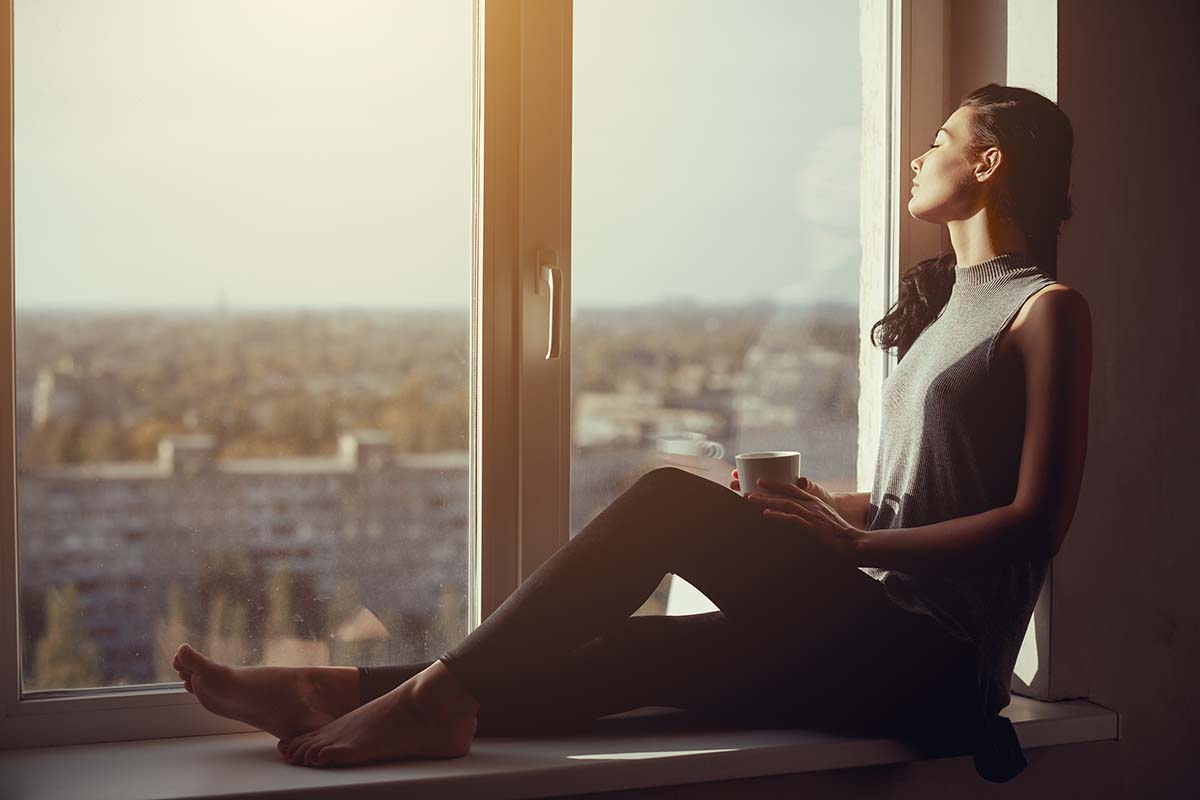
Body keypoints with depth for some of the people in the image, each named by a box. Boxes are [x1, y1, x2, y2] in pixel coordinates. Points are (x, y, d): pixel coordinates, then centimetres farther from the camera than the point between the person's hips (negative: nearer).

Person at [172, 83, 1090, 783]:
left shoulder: (1047, 308, -2)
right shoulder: (947, 304, 24)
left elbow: (1036, 521, -12)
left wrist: (856, 541, -14)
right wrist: (826, 505, 9)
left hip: (940, 656, -7)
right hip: (879, 634, 7)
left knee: (671, 500, -21)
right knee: (625, 654, -8)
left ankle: (444, 692, -22)